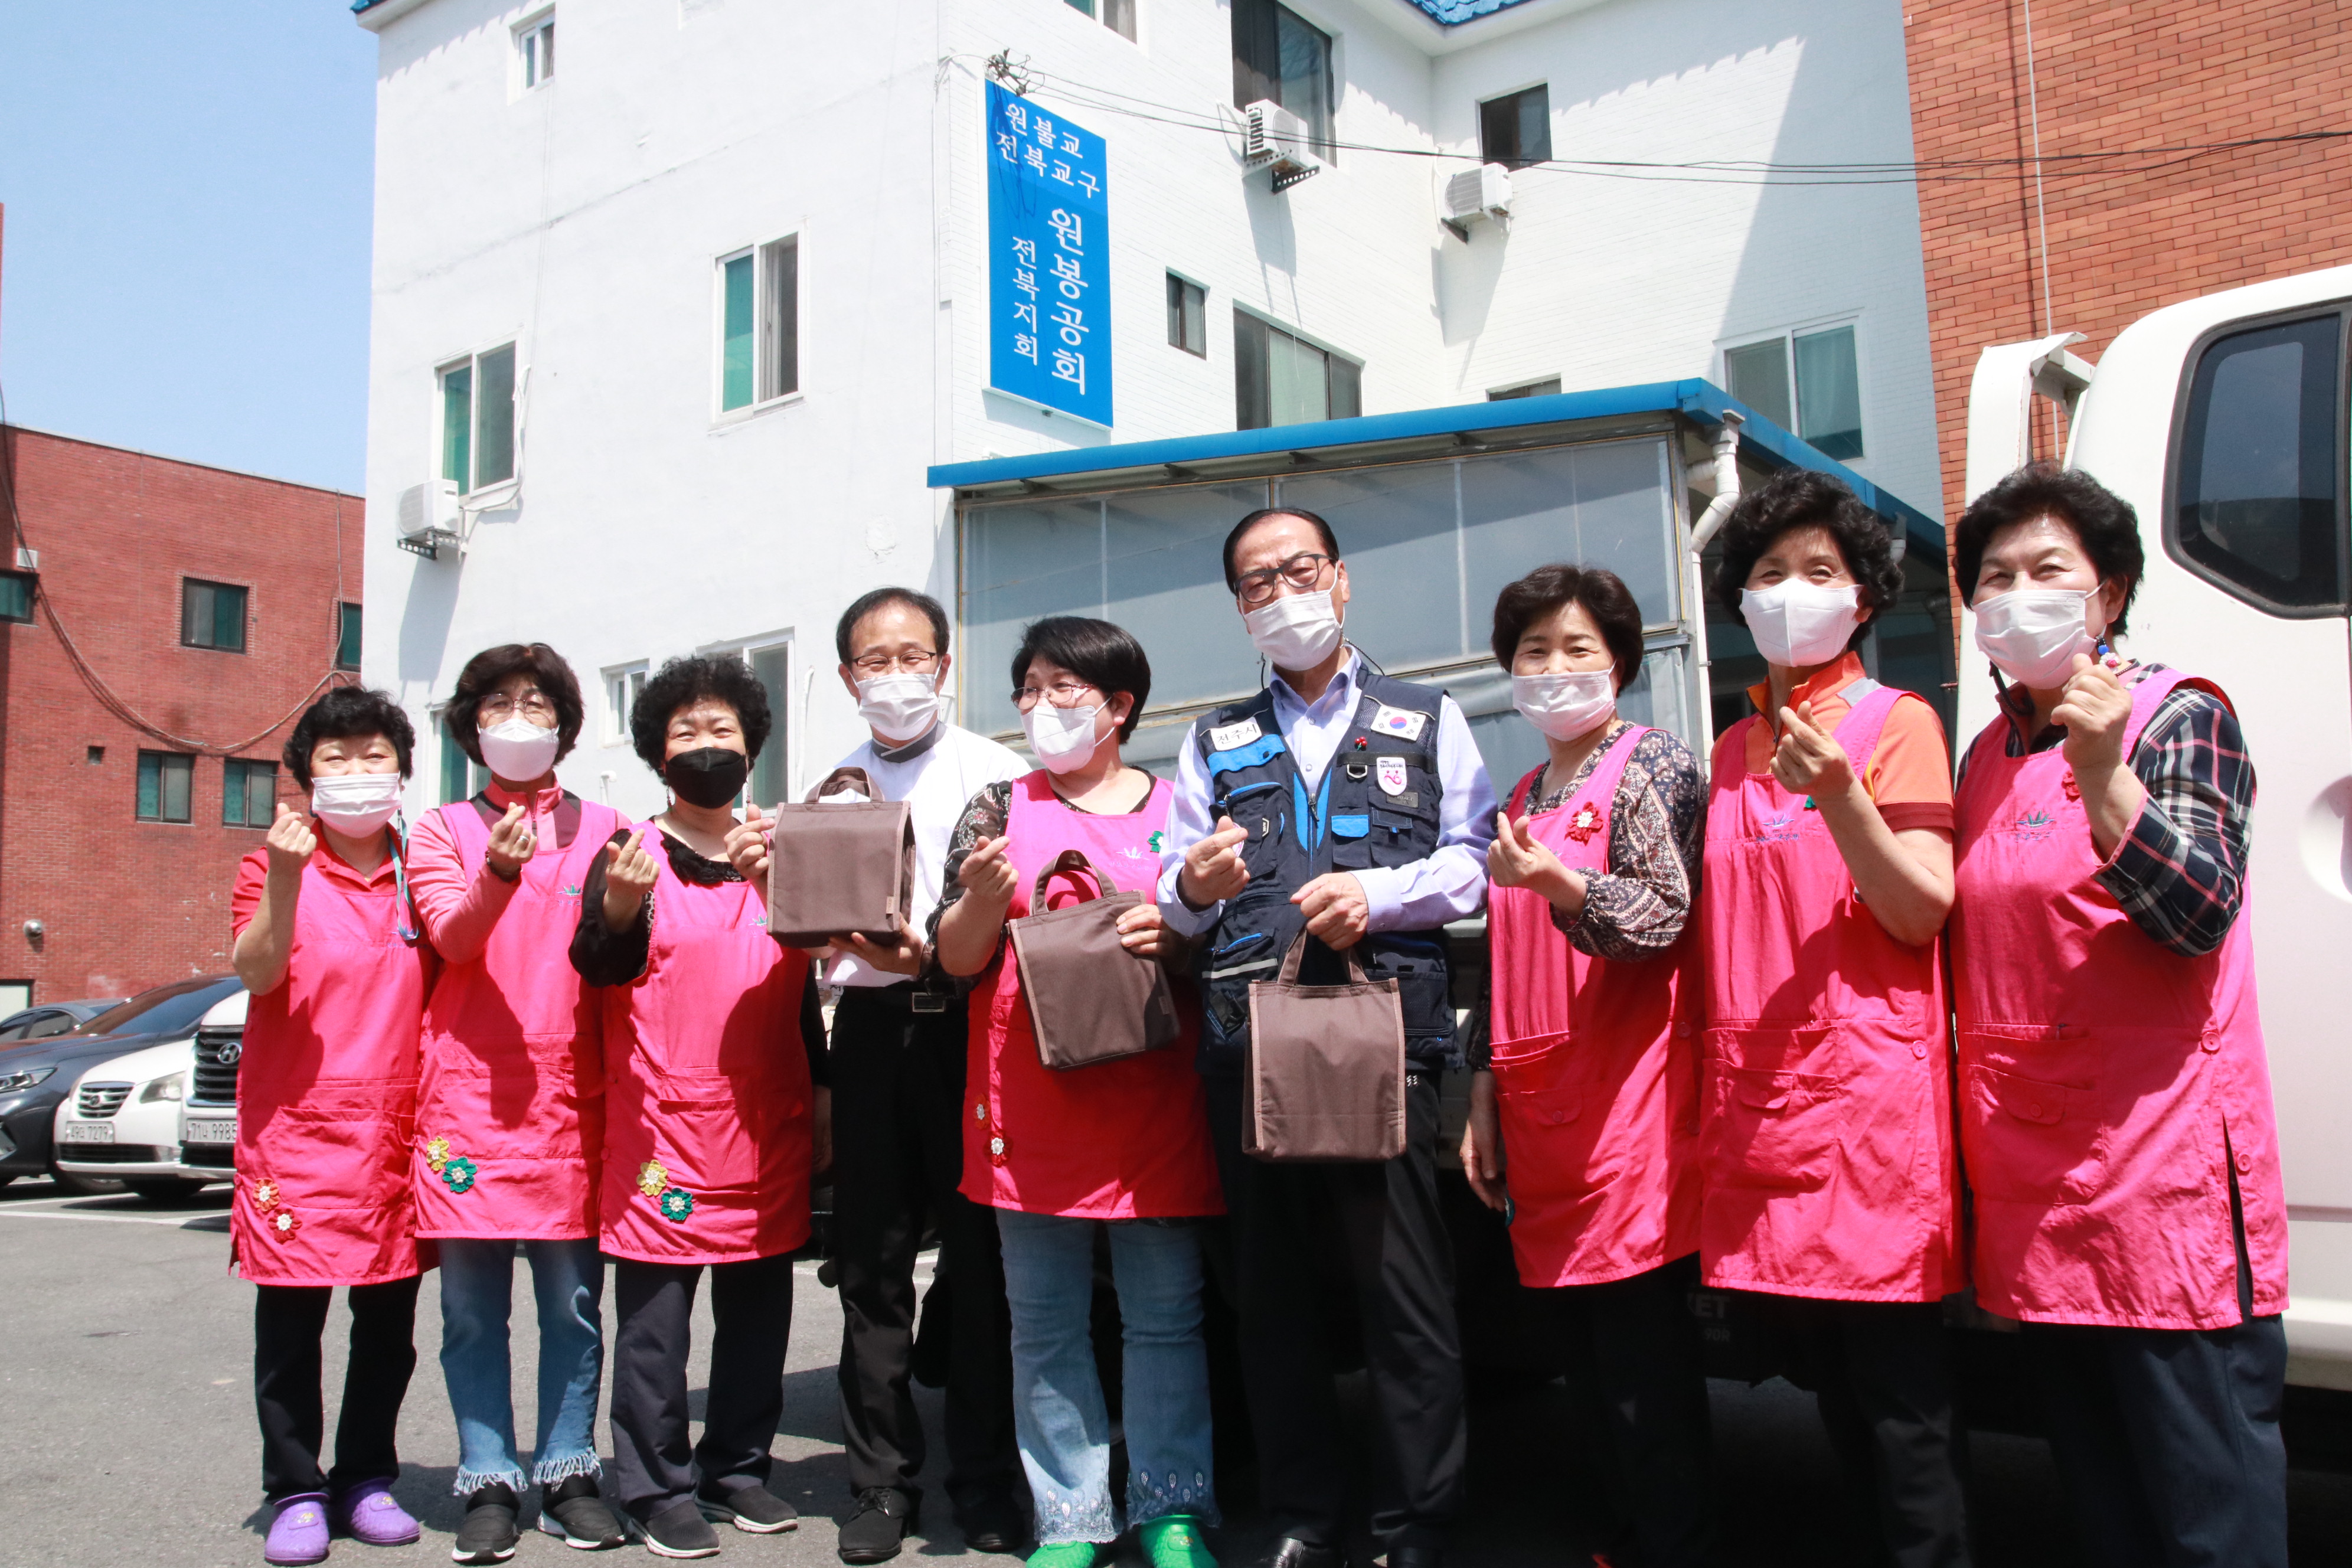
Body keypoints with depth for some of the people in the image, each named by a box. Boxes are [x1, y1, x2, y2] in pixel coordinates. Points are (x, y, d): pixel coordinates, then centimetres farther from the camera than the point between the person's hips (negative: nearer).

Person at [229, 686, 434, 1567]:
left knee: (388, 1323, 9)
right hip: (299, 1128, -3)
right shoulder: (273, 870, 1)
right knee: (290, 1321, 2)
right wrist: (287, 878, -29)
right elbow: (254, 971, -17)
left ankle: (367, 1478, 23)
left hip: (398, 1128, 3)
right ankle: (294, 1492, 14)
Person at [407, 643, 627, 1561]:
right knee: (472, 1306, 3)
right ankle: (488, 1483, 13)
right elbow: (454, 939, -8)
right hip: (468, 1095, 0)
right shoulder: (443, 830, 10)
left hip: (572, 1094, 1)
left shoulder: (602, 828, 12)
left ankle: (567, 1473, 15)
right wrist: (499, 875, -25)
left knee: (573, 1303, 4)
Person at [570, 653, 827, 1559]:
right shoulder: (630, 857, 0)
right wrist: (617, 913, -33)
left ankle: (738, 1466, 25)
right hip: (664, 1126, -4)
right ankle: (658, 1486, 13)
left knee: (759, 1307, 11)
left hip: (768, 1127, 5)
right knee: (657, 1312, 0)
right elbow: (599, 968, -12)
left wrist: (817, 1094, 16)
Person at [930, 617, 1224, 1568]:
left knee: (1166, 1313, 6)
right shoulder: (1001, 809, 8)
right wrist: (984, 899, -16)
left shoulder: (1177, 810, 7)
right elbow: (955, 958, 4)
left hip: (1153, 1104, -1)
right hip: (1033, 1109, 1)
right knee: (1045, 1321, 7)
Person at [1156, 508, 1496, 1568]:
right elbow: (1173, 902, 14)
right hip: (1245, 1042, 3)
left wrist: (1378, 893, -11)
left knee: (1405, 1289, -4)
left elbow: (1476, 860, 4)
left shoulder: (1427, 720, 15)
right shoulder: (1213, 743, 22)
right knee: (1273, 1292, 7)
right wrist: (1195, 888, -8)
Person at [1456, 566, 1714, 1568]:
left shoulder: (1653, 767, -2)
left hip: (1627, 1113, -7)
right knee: (1596, 1363, 12)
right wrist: (1484, 1095, 17)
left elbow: (1661, 917, -11)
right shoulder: (1521, 800, 18)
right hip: (1540, 1117, 7)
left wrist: (1558, 884, -28)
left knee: (1645, 1372, -4)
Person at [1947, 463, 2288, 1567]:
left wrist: (2103, 780, -29)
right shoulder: (1988, 755, 14)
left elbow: (2199, 915, -18)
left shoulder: (2177, 717, -4)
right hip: (2029, 1190, 7)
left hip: (2163, 1181, -6)